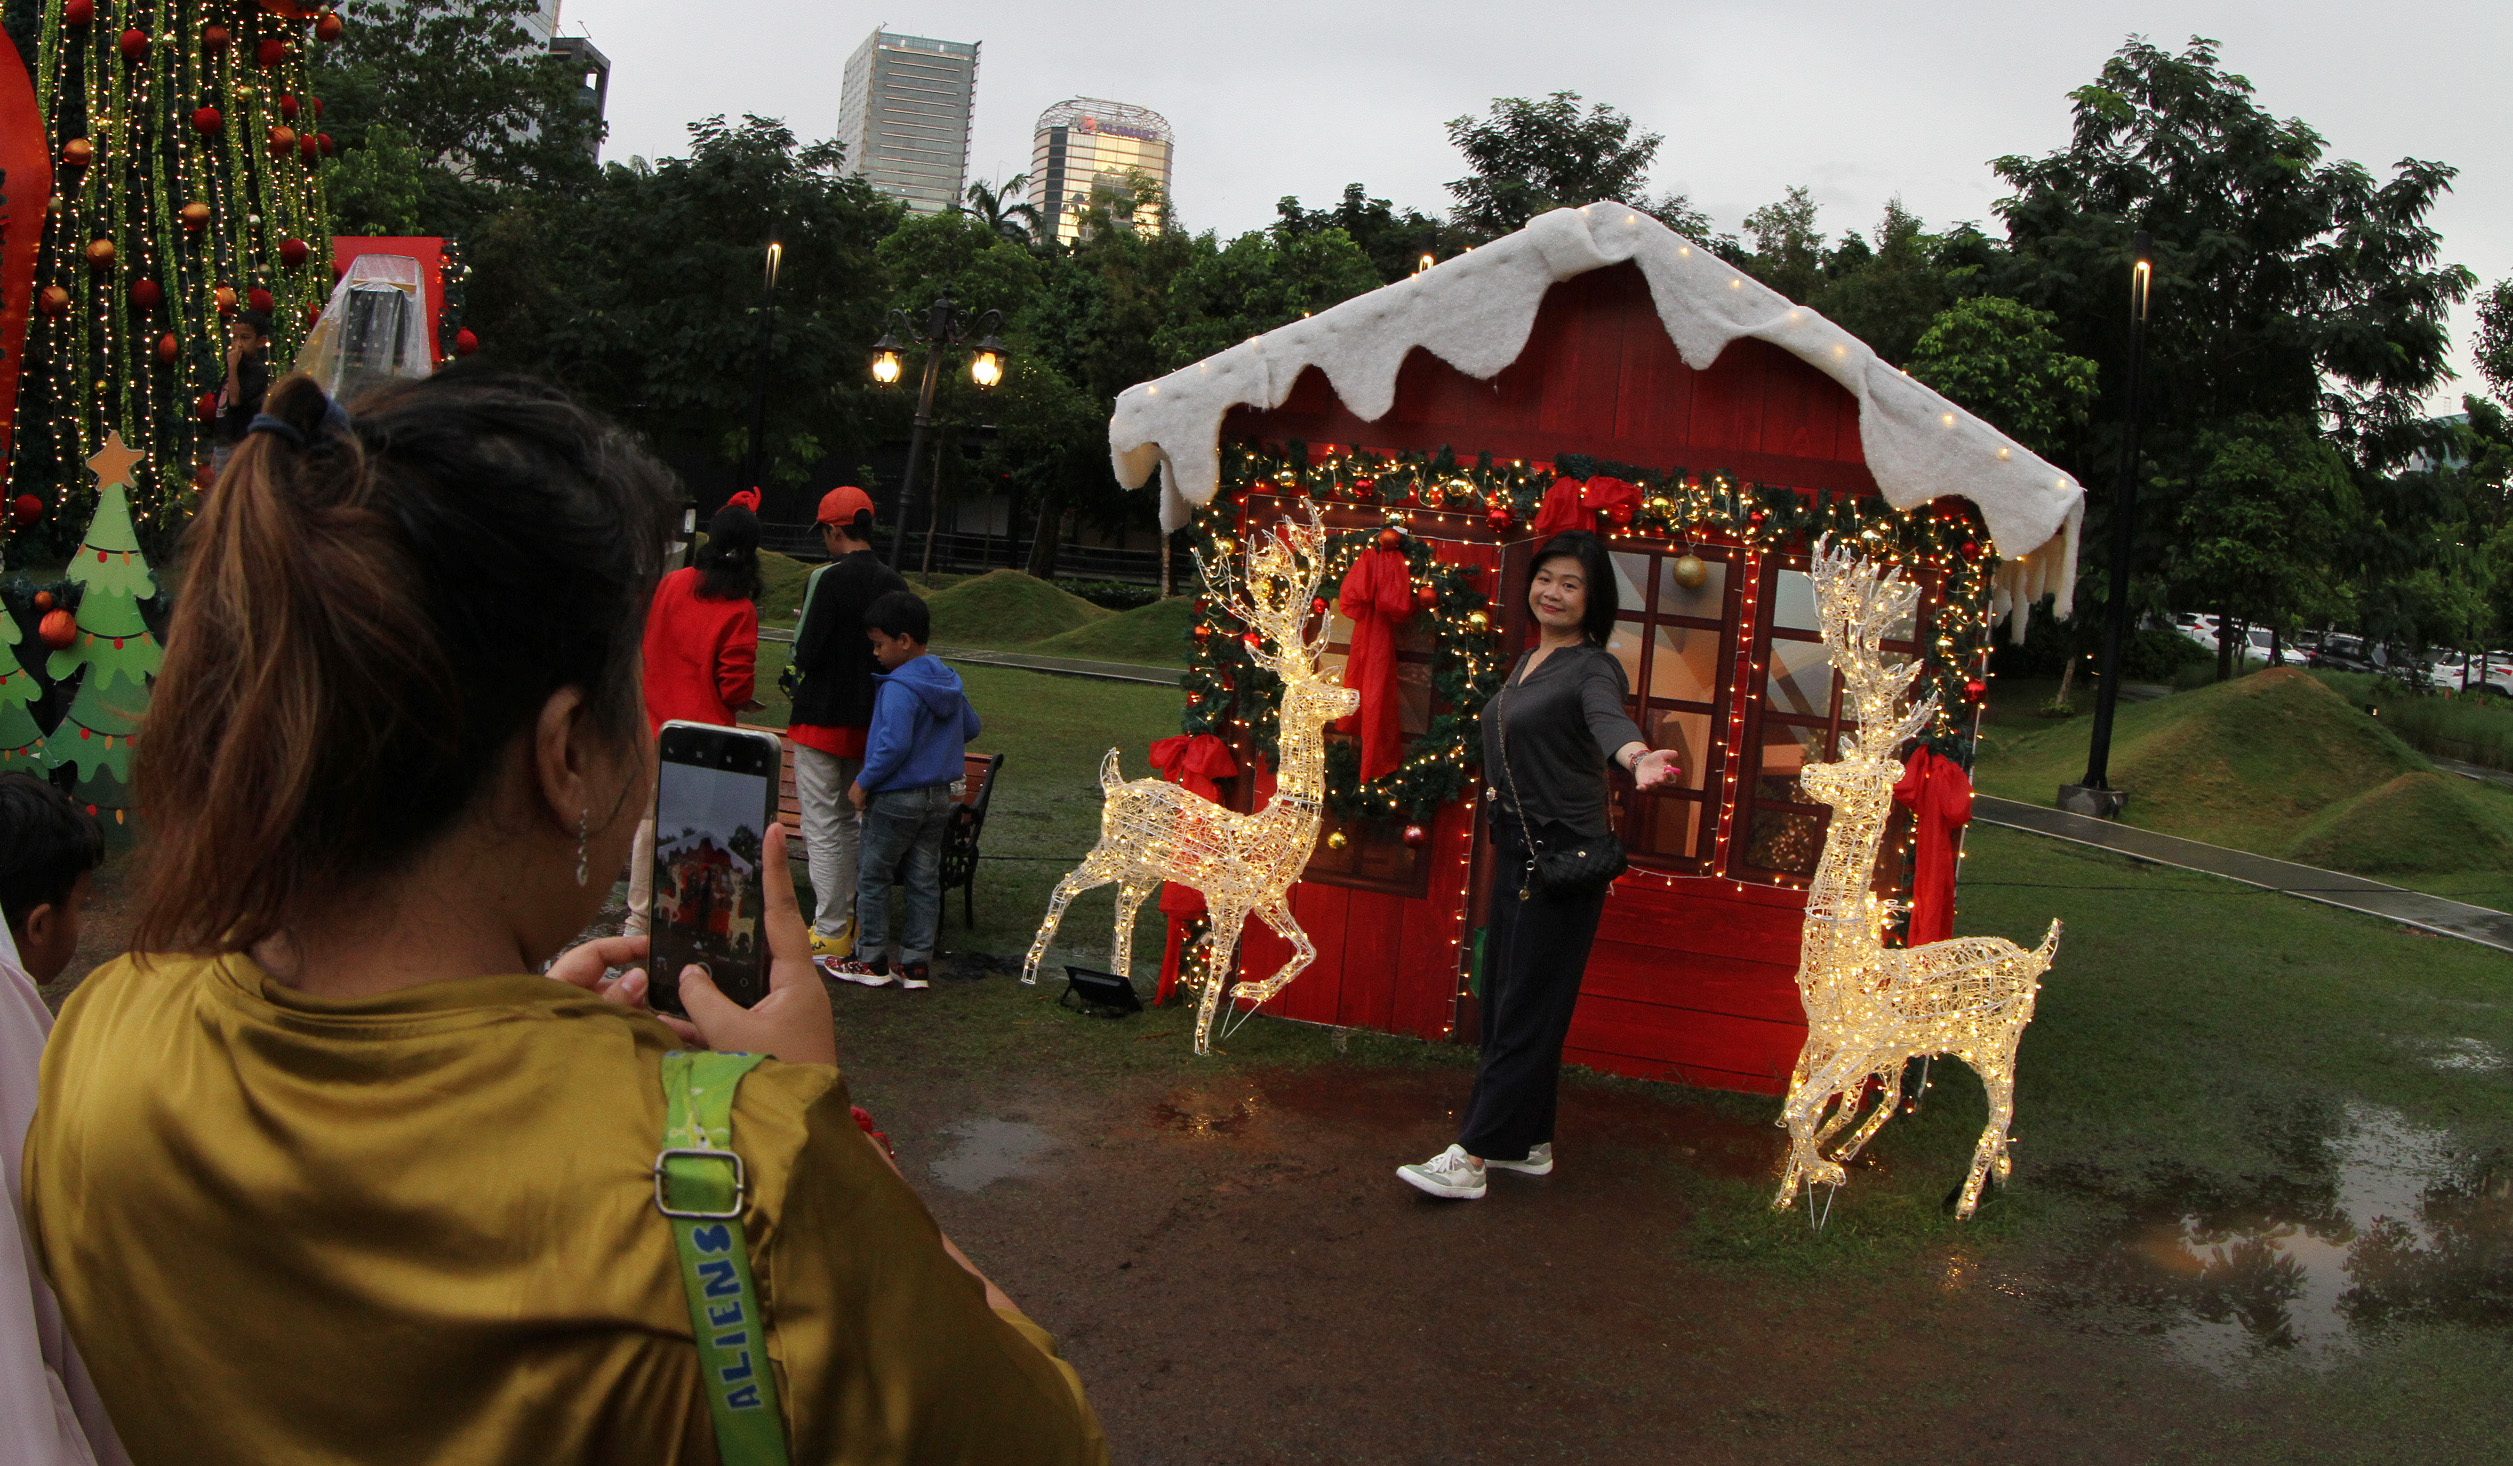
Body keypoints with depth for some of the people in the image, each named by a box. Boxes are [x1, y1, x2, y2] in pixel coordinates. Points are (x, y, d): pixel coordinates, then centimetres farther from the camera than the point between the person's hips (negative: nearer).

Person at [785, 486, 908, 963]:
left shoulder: (829, 579, -15)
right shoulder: (894, 583, 4)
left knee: (823, 826, -1)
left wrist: (798, 671, 3)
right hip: (871, 722, 7)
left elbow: (805, 653, -17)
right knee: (854, 822, 16)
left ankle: (830, 935, 1)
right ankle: (851, 922, 23)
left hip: (823, 719, -7)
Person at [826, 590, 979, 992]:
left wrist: (863, 783, -17)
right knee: (924, 880, 10)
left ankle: (871, 960, 13)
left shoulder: (898, 689, -20)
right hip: (939, 797, 8)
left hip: (896, 798, -8)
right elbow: (971, 727, 18)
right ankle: (917, 964, 14)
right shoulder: (949, 681, 6)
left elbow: (894, 745, -27)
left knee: (873, 879, 7)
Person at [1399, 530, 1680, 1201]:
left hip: (1563, 856, -9)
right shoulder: (1526, 661, 14)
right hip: (1515, 850, 9)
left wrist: (1635, 756, -54)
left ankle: (1470, 1159, -6)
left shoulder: (1593, 667, -12)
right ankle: (1528, 1143, 22)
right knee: (1501, 999, 12)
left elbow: (1608, 717, -34)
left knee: (1526, 1008, -6)